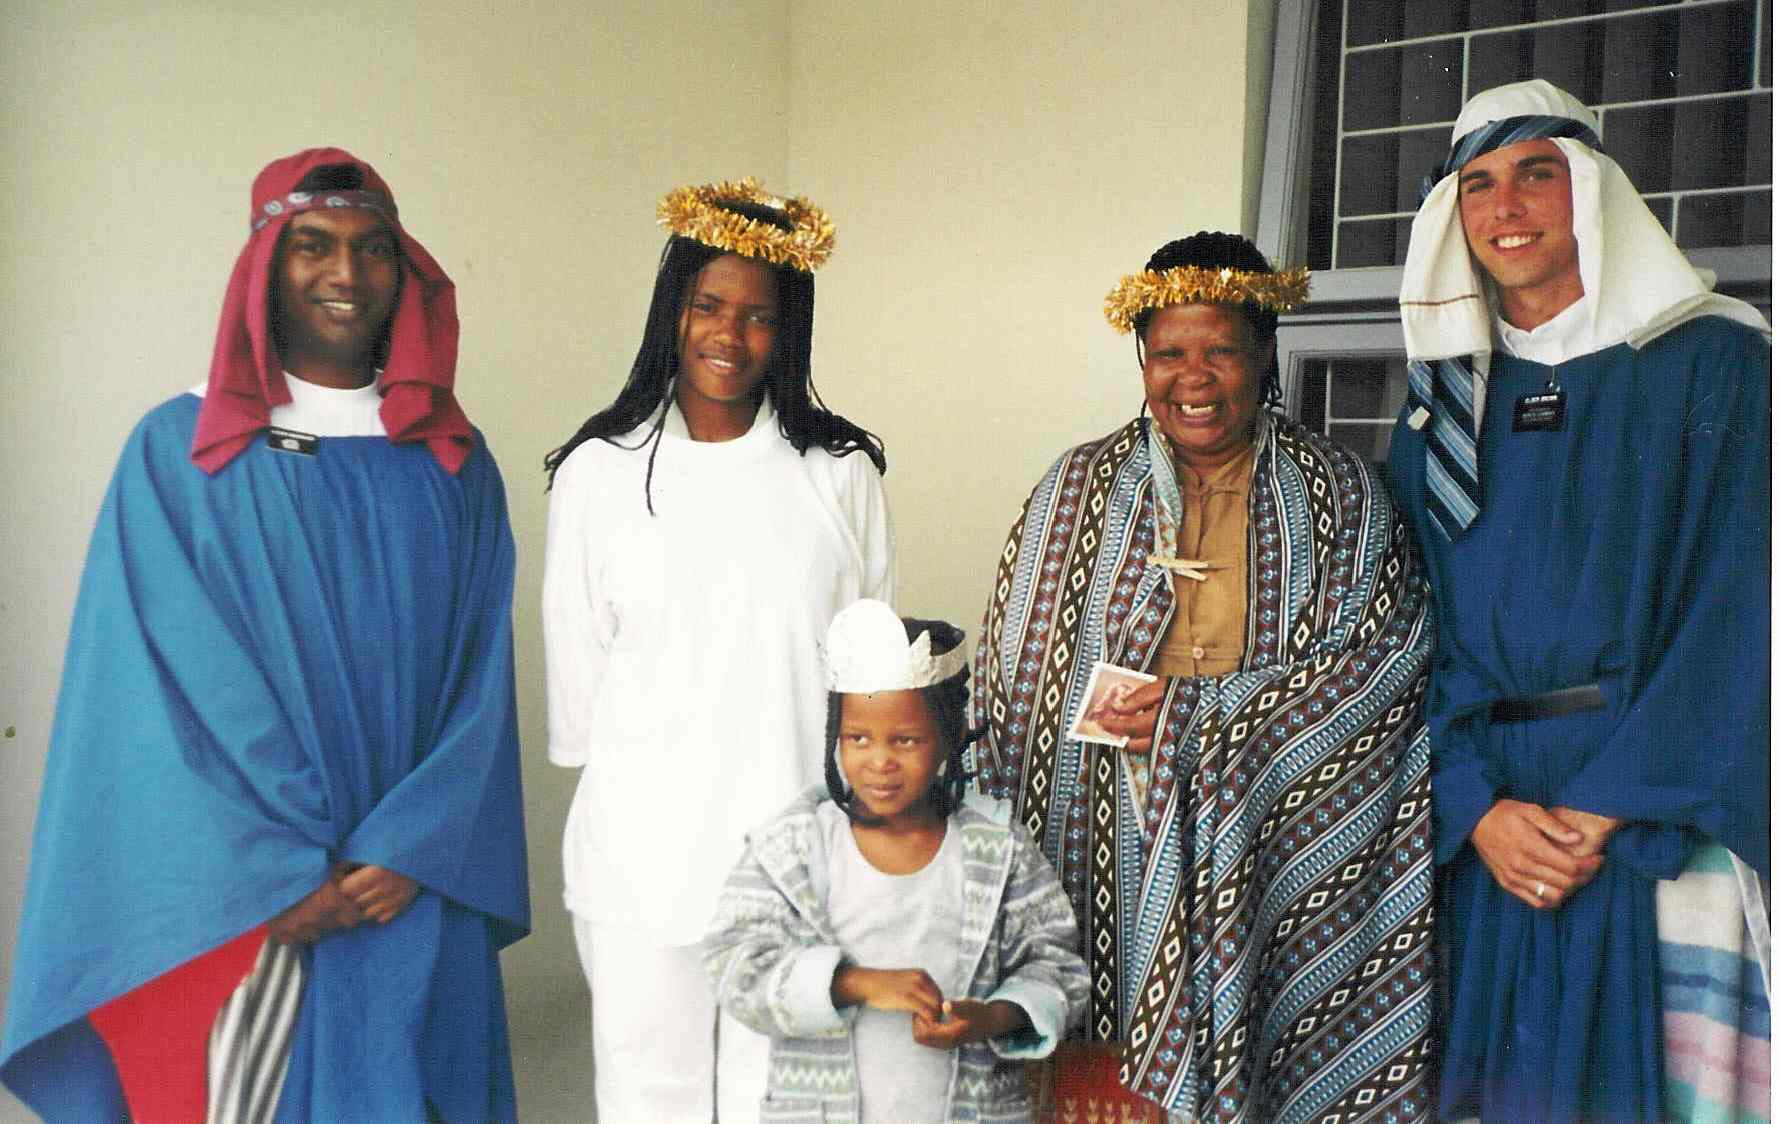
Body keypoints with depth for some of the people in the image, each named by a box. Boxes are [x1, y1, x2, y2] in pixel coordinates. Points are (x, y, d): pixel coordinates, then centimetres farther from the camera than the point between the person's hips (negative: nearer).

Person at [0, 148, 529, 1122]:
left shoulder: (454, 460, 5)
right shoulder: (177, 451, -1)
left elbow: (482, 674, 1)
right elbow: (159, 684, -6)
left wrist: (410, 849, -9)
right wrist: (279, 873, -12)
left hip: (413, 895, 2)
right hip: (244, 895, -2)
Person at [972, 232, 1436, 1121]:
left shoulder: (1340, 495, 2)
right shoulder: (1082, 487, 5)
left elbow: (1384, 650, -6)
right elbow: (1015, 678, 5)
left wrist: (1201, 714, -12)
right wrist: (1004, 853, 2)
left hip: (1264, 856, 0)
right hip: (1105, 855, 1)